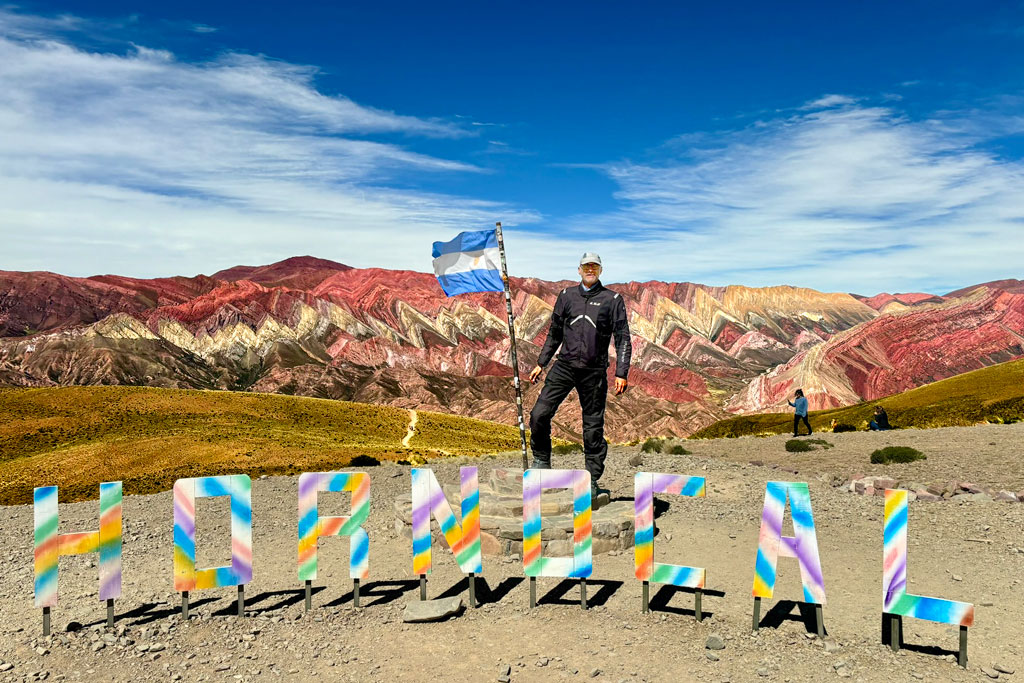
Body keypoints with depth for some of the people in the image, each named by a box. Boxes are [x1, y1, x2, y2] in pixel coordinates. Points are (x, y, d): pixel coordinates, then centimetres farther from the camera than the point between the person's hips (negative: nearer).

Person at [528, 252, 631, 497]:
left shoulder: (612, 300, 4)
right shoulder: (566, 296, 11)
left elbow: (623, 339, 3)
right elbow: (554, 333, 19)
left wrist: (621, 373, -6)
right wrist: (541, 363, 15)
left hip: (594, 371, -2)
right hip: (564, 366, 2)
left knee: (593, 426, 3)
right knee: (539, 414, -10)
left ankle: (592, 479, 16)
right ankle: (541, 461, 12)